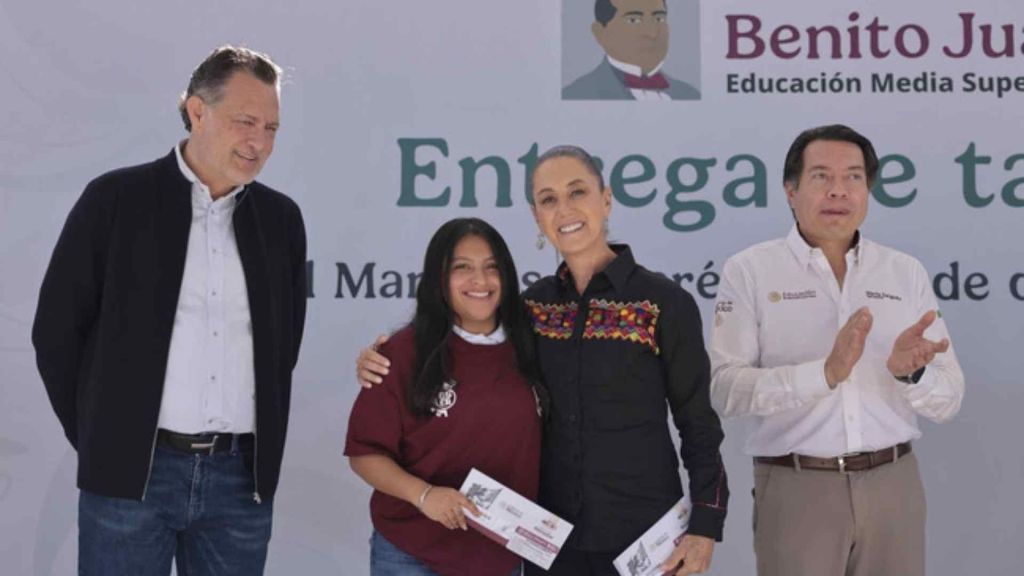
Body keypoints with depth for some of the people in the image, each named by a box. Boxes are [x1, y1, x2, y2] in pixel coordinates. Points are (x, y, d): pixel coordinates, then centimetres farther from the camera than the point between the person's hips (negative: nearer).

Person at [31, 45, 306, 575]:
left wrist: (263, 446, 12)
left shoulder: (281, 218, 9)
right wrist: (96, 440, 3)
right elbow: (56, 329, 1)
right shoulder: (116, 199, -2)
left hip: (242, 476, 3)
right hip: (131, 472, -3)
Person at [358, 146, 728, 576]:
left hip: (641, 532, -3)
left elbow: (698, 424, -4)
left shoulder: (664, 303, -7)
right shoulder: (534, 303, 4)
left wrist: (705, 526, -12)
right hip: (551, 534, 3)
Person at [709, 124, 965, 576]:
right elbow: (724, 388, -14)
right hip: (795, 487, -3)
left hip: (892, 484, 3)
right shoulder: (750, 271, -3)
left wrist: (911, 372, -18)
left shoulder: (907, 274, 6)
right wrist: (825, 373, -27)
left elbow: (947, 401, 4)